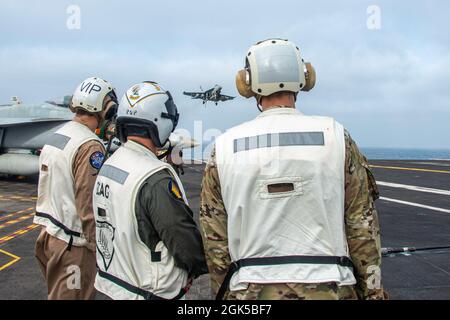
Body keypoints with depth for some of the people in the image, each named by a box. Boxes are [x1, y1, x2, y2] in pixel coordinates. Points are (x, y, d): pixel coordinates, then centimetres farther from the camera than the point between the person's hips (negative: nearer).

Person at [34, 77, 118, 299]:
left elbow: (47, 190, 12)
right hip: (73, 245, -8)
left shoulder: (55, 137, 7)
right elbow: (89, 205, -21)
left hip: (48, 233, 9)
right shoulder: (90, 146, -20)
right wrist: (99, 247, -13)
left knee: (57, 292, 22)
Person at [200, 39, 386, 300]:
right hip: (328, 287, 0)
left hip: (251, 289, 1)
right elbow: (363, 226, -4)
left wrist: (224, 291, 12)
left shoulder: (225, 147, -4)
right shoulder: (335, 136, -7)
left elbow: (214, 238, 1)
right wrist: (372, 290, 7)